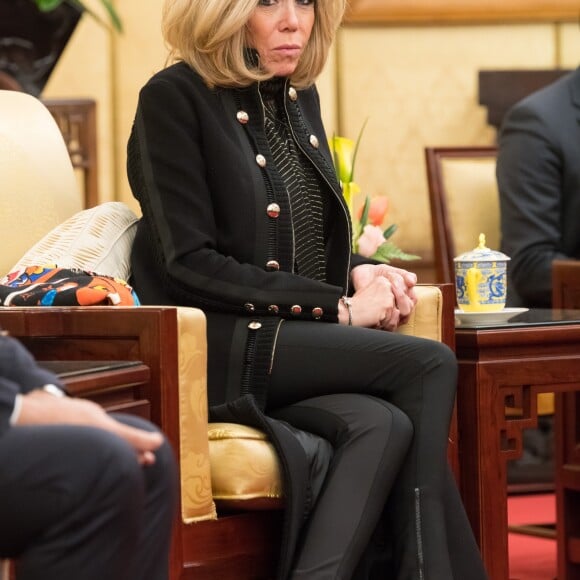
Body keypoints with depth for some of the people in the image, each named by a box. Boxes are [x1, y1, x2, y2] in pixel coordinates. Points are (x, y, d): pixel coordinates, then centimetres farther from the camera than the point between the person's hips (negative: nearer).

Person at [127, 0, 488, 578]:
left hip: (295, 345, 6)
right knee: (430, 367, -22)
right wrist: (337, 306, -15)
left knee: (381, 424, -27)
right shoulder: (173, 99, -7)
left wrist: (359, 272, 1)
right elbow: (192, 265, -14)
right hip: (212, 352, -6)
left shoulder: (299, 98, 15)